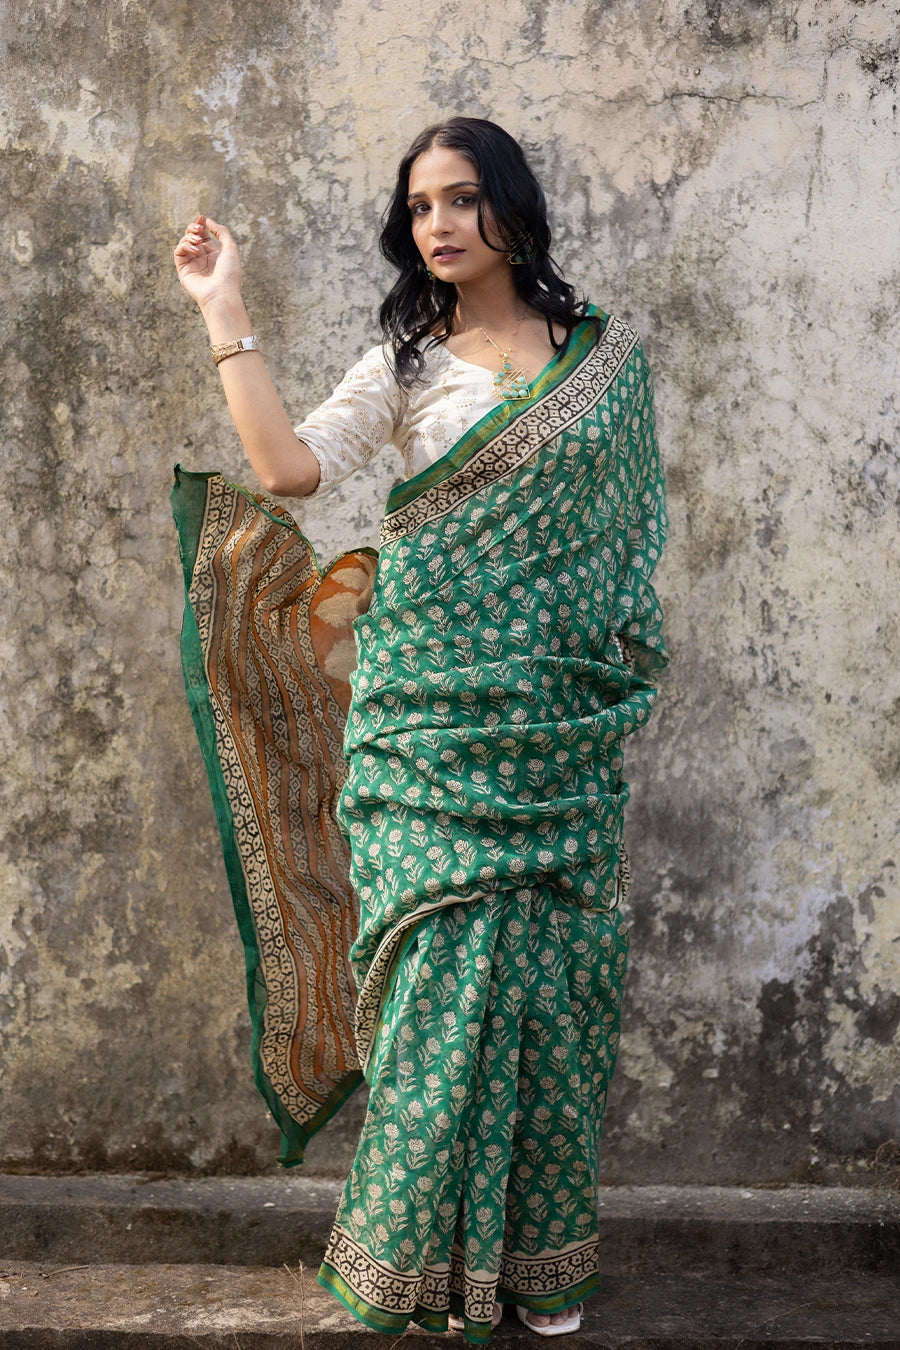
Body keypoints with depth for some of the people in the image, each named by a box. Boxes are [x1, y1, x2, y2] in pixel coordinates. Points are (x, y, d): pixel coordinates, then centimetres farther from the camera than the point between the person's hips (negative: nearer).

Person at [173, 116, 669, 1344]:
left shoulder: (609, 352, 8)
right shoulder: (405, 364, 7)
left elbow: (635, 527, 14)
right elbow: (289, 466, -9)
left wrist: (631, 665, 9)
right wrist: (226, 314, -8)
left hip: (562, 713, 1)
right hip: (435, 709, 0)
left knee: (549, 963, 4)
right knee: (446, 957, -2)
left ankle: (542, 1251, 19)